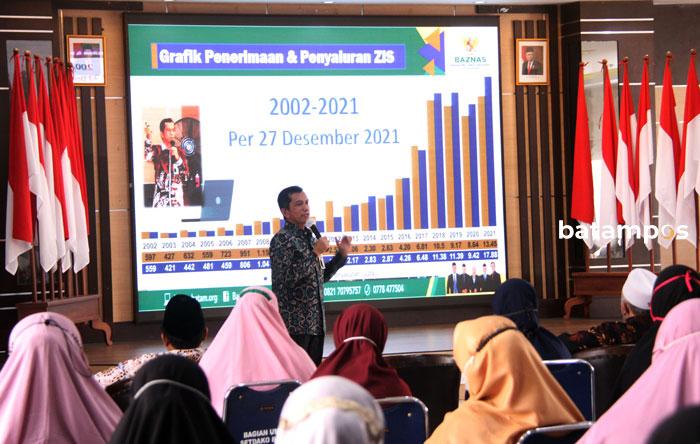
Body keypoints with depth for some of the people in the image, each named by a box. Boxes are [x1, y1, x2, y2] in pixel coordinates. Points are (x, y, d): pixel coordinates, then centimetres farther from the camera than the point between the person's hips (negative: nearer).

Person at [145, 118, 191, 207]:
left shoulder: (179, 151, 11)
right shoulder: (157, 150, 4)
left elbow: (186, 176, 3)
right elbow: (147, 156, -22)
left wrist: (177, 157, -7)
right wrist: (148, 137, -30)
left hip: (178, 195, 3)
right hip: (161, 196, -3)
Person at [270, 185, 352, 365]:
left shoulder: (309, 238, 16)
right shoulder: (282, 240, -8)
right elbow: (286, 278, -20)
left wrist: (342, 254, 15)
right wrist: (315, 253, -16)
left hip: (315, 323, 8)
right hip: (293, 325, -8)